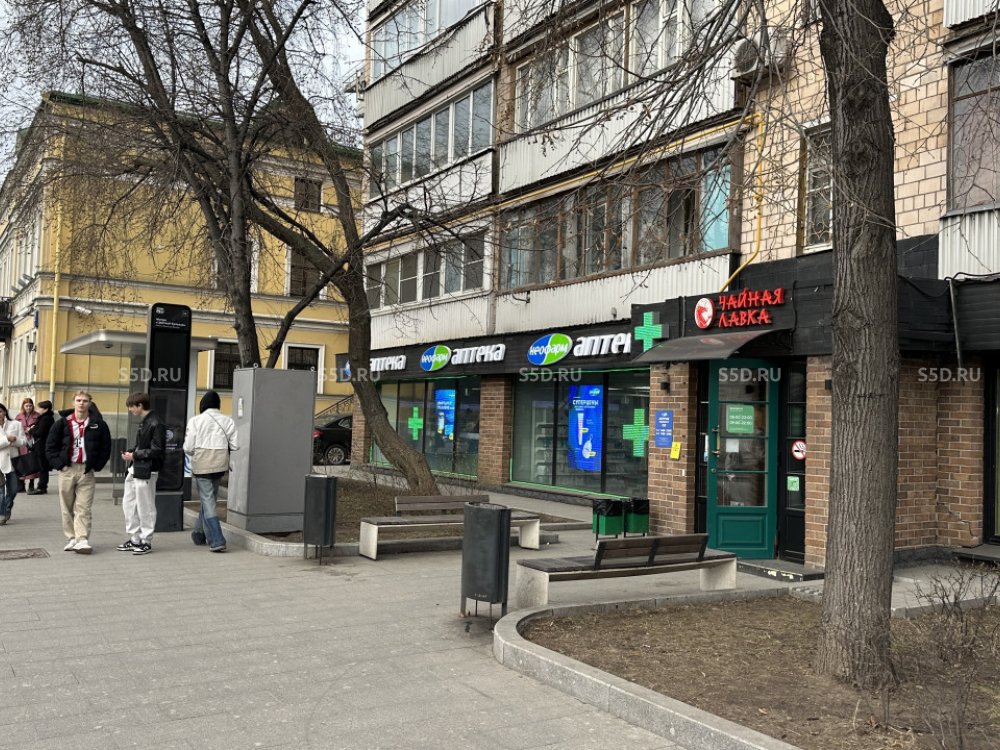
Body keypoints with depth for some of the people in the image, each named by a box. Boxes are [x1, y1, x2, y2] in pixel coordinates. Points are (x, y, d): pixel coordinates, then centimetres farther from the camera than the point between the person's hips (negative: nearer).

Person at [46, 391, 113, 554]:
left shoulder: (98, 424, 4)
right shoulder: (62, 424, 6)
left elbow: (105, 448, 8)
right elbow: (50, 447, 8)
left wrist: (96, 466, 0)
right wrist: (60, 465, -3)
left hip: (87, 471, -2)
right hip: (67, 469, 2)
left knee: (83, 508, -7)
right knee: (67, 508, 6)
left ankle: (83, 540, -10)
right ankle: (71, 538, 15)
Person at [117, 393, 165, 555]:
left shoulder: (156, 424, -15)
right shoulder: (143, 423, 15)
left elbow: (157, 451, -18)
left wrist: (135, 455, -15)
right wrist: (130, 453, 4)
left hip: (146, 471, -10)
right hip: (134, 469, 10)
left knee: (145, 507, -1)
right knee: (128, 503, 13)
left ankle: (146, 542, 9)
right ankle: (134, 539, 22)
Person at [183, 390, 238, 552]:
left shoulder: (196, 421, -6)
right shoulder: (228, 421, 2)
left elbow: (188, 448, -8)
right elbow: (235, 446, -1)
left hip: (202, 465, -4)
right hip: (220, 465, 4)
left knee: (207, 500, -2)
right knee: (210, 498, 19)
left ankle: (216, 541, -10)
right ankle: (199, 533, 34)